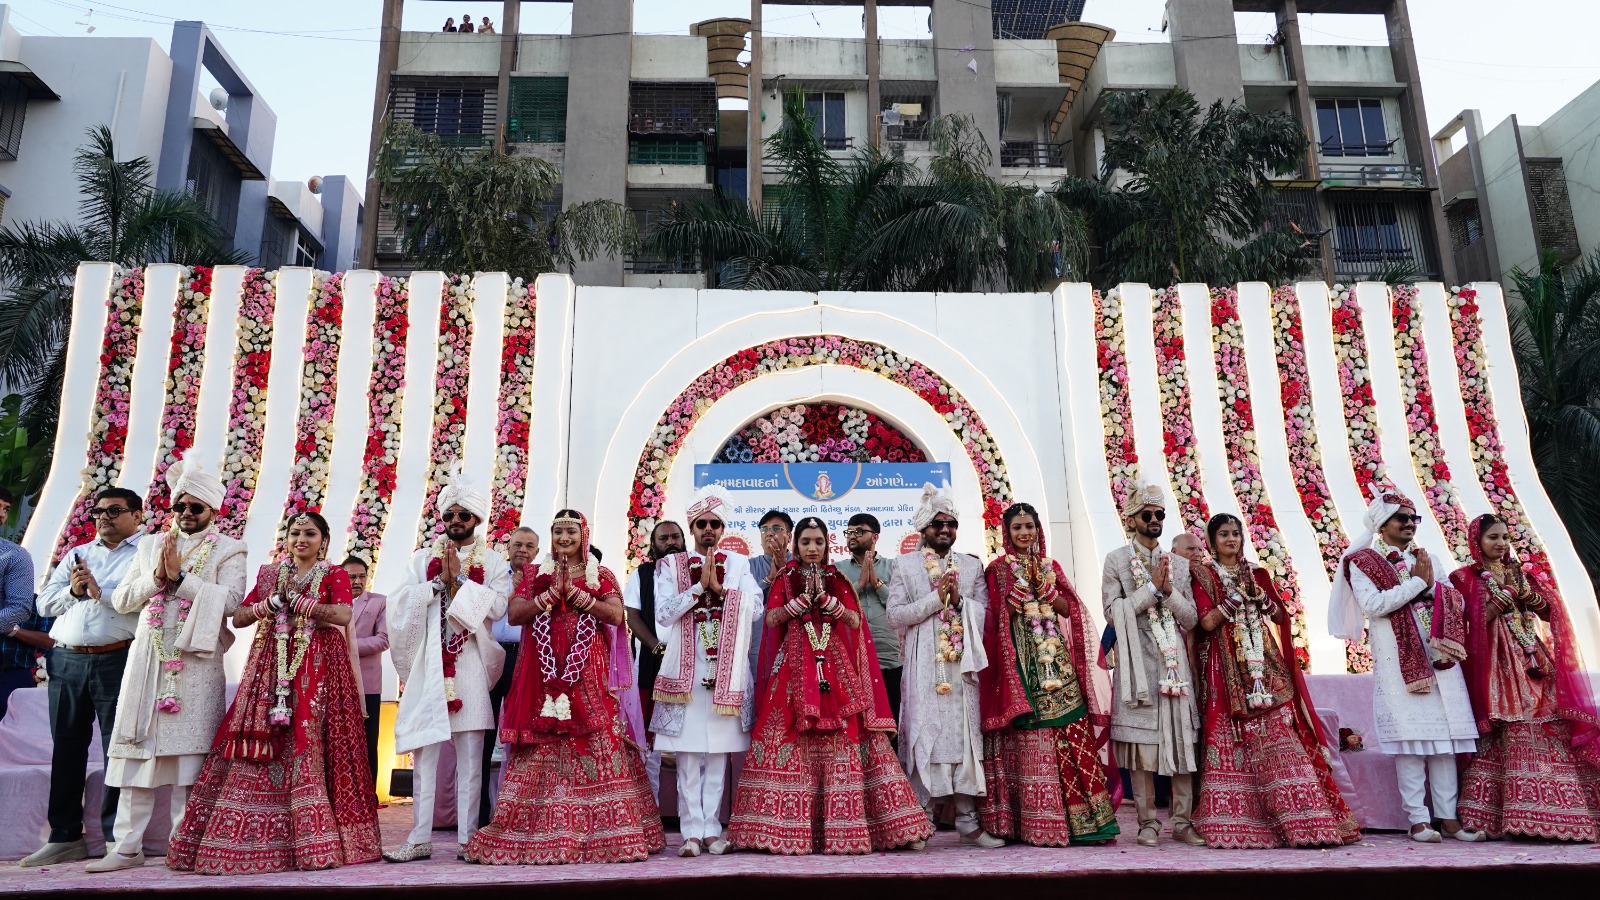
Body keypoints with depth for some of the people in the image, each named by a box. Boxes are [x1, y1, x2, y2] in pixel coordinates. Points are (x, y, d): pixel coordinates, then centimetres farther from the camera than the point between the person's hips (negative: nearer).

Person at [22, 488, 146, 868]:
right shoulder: (76, 554, 22)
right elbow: (44, 603, 15)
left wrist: (101, 591, -13)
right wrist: (73, 590, -4)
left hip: (118, 660, -6)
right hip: (67, 661, 6)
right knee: (67, 747, 9)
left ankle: (117, 838, 3)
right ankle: (65, 836, 19)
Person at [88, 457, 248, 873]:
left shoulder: (229, 550, 6)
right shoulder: (150, 546, 19)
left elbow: (230, 599, -10)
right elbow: (121, 599, 12)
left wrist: (179, 577, -12)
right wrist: (156, 577, -5)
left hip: (197, 661, -4)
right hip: (148, 657, 4)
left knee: (189, 753, -3)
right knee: (136, 751, 4)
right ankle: (127, 847, 11)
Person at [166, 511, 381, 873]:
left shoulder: (334, 575, 6)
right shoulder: (270, 574, 18)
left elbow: (343, 615, -10)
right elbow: (237, 618, 13)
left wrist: (295, 600, -10)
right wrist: (269, 604, -5)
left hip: (317, 668, -4)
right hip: (271, 667, 4)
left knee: (309, 748, -8)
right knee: (260, 749, -4)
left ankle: (314, 840, -4)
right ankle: (250, 840, 1)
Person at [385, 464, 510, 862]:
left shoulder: (493, 562, 8)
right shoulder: (422, 558, 14)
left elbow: (497, 606, -7)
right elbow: (403, 603, 2)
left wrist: (460, 577, -8)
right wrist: (440, 579, -7)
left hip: (471, 664, -1)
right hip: (429, 663, 2)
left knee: (470, 756, 0)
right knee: (424, 751, 2)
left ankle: (467, 837, 6)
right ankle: (420, 839, 9)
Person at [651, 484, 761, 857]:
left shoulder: (738, 564, 12)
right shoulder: (671, 565, 10)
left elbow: (755, 606, -1)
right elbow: (663, 613, -3)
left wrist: (719, 588, -11)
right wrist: (700, 587, -10)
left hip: (726, 668, 1)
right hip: (685, 668, -1)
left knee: (719, 750, 2)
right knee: (688, 753, -3)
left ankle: (712, 828, 9)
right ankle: (692, 830, 4)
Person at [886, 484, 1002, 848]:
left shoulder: (972, 566, 15)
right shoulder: (905, 565, 6)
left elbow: (986, 614, 7)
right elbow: (895, 615, -4)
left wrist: (959, 599, -10)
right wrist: (936, 598, -10)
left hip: (963, 665, 3)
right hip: (924, 667, -2)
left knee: (966, 736, 2)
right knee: (924, 736, -4)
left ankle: (968, 822, 10)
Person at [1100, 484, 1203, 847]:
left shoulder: (1179, 564, 15)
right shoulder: (1116, 560, 4)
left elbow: (1191, 618, 10)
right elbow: (1112, 612, -7)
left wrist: (1169, 591, -7)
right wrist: (1152, 588, -9)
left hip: (1174, 660, 4)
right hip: (1137, 660, -3)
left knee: (1183, 739, 3)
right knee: (1142, 740, -3)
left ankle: (1183, 822, 11)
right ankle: (1147, 823, 6)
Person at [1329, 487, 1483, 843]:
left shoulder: (1428, 558, 19)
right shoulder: (1363, 561, 2)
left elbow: (1456, 602, 13)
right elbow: (1372, 604, -14)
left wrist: (1433, 583, -7)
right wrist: (1418, 581, -7)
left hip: (1439, 658, 5)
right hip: (1398, 661, -5)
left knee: (1445, 736, 3)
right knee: (1410, 738, -6)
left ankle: (1448, 817, 8)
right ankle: (1418, 819, -1)